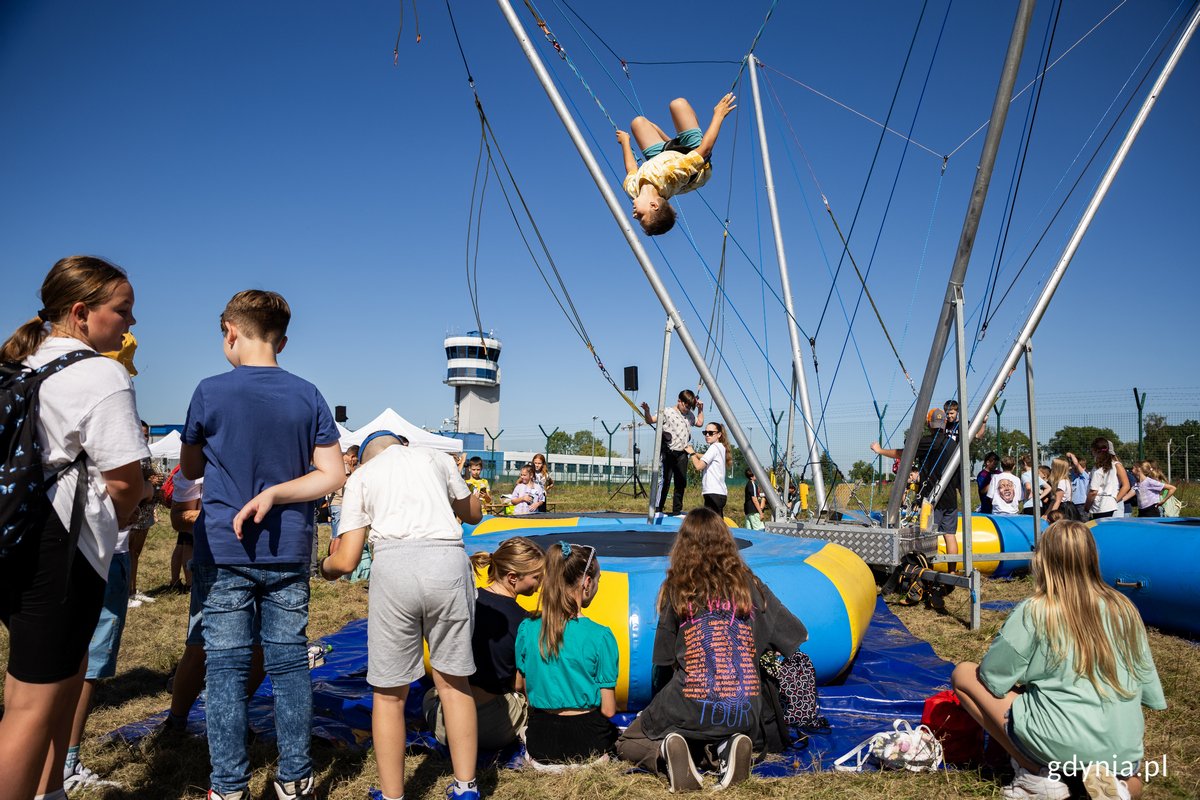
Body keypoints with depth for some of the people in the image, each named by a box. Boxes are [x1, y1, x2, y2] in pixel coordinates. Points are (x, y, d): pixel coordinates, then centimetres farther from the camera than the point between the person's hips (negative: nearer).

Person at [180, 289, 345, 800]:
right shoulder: (308, 396, 0)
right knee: (289, 664, 9)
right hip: (289, 552, 2)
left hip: (223, 551, -2)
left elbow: (189, 470, 9)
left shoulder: (211, 391, -5)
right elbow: (331, 475, -4)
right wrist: (272, 494, -7)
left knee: (226, 667, 6)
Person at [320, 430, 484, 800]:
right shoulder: (436, 457, 22)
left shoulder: (360, 476, 18)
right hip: (449, 561, 2)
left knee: (389, 694, 12)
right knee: (453, 682, 16)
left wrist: (324, 566, 34)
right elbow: (474, 514, 34)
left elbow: (346, 560, 12)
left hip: (395, 565, -2)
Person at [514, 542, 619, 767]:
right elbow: (608, 710, -12)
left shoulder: (527, 629, -7)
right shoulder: (600, 636, -18)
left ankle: (543, 762, 19)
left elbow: (519, 690, 3)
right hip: (586, 742, -3)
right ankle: (582, 763, 16)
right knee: (613, 729, 31)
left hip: (540, 742, 3)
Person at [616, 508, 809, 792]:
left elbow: (664, 660, 5)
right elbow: (798, 637, 14)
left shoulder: (677, 588, -1)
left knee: (627, 743, 22)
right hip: (746, 713, 2)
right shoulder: (750, 585, 5)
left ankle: (665, 751, -11)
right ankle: (724, 749, 1)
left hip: (688, 710, -2)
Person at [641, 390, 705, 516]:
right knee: (665, 481, -10)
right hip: (669, 453, -7)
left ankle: (677, 510, 17)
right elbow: (650, 421, -9)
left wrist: (700, 409, 23)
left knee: (681, 483, 9)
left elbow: (700, 423, 33)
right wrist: (646, 411, -28)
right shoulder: (667, 412, -4)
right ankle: (657, 510, -7)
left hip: (682, 454, 7)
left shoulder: (690, 415, 17)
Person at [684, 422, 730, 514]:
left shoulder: (715, 447, -9)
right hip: (718, 493, 10)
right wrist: (694, 453, 14)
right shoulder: (720, 447, 20)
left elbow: (699, 465, -16)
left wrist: (692, 453, 0)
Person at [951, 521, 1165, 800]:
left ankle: (1038, 776, 1)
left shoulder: (1033, 613, -12)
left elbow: (992, 677, -6)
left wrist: (1019, 680, 16)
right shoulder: (1125, 609, 1)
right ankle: (1107, 776, 4)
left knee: (963, 673, 8)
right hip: (1125, 751, 6)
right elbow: (1146, 676, 12)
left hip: (1060, 743, -5)